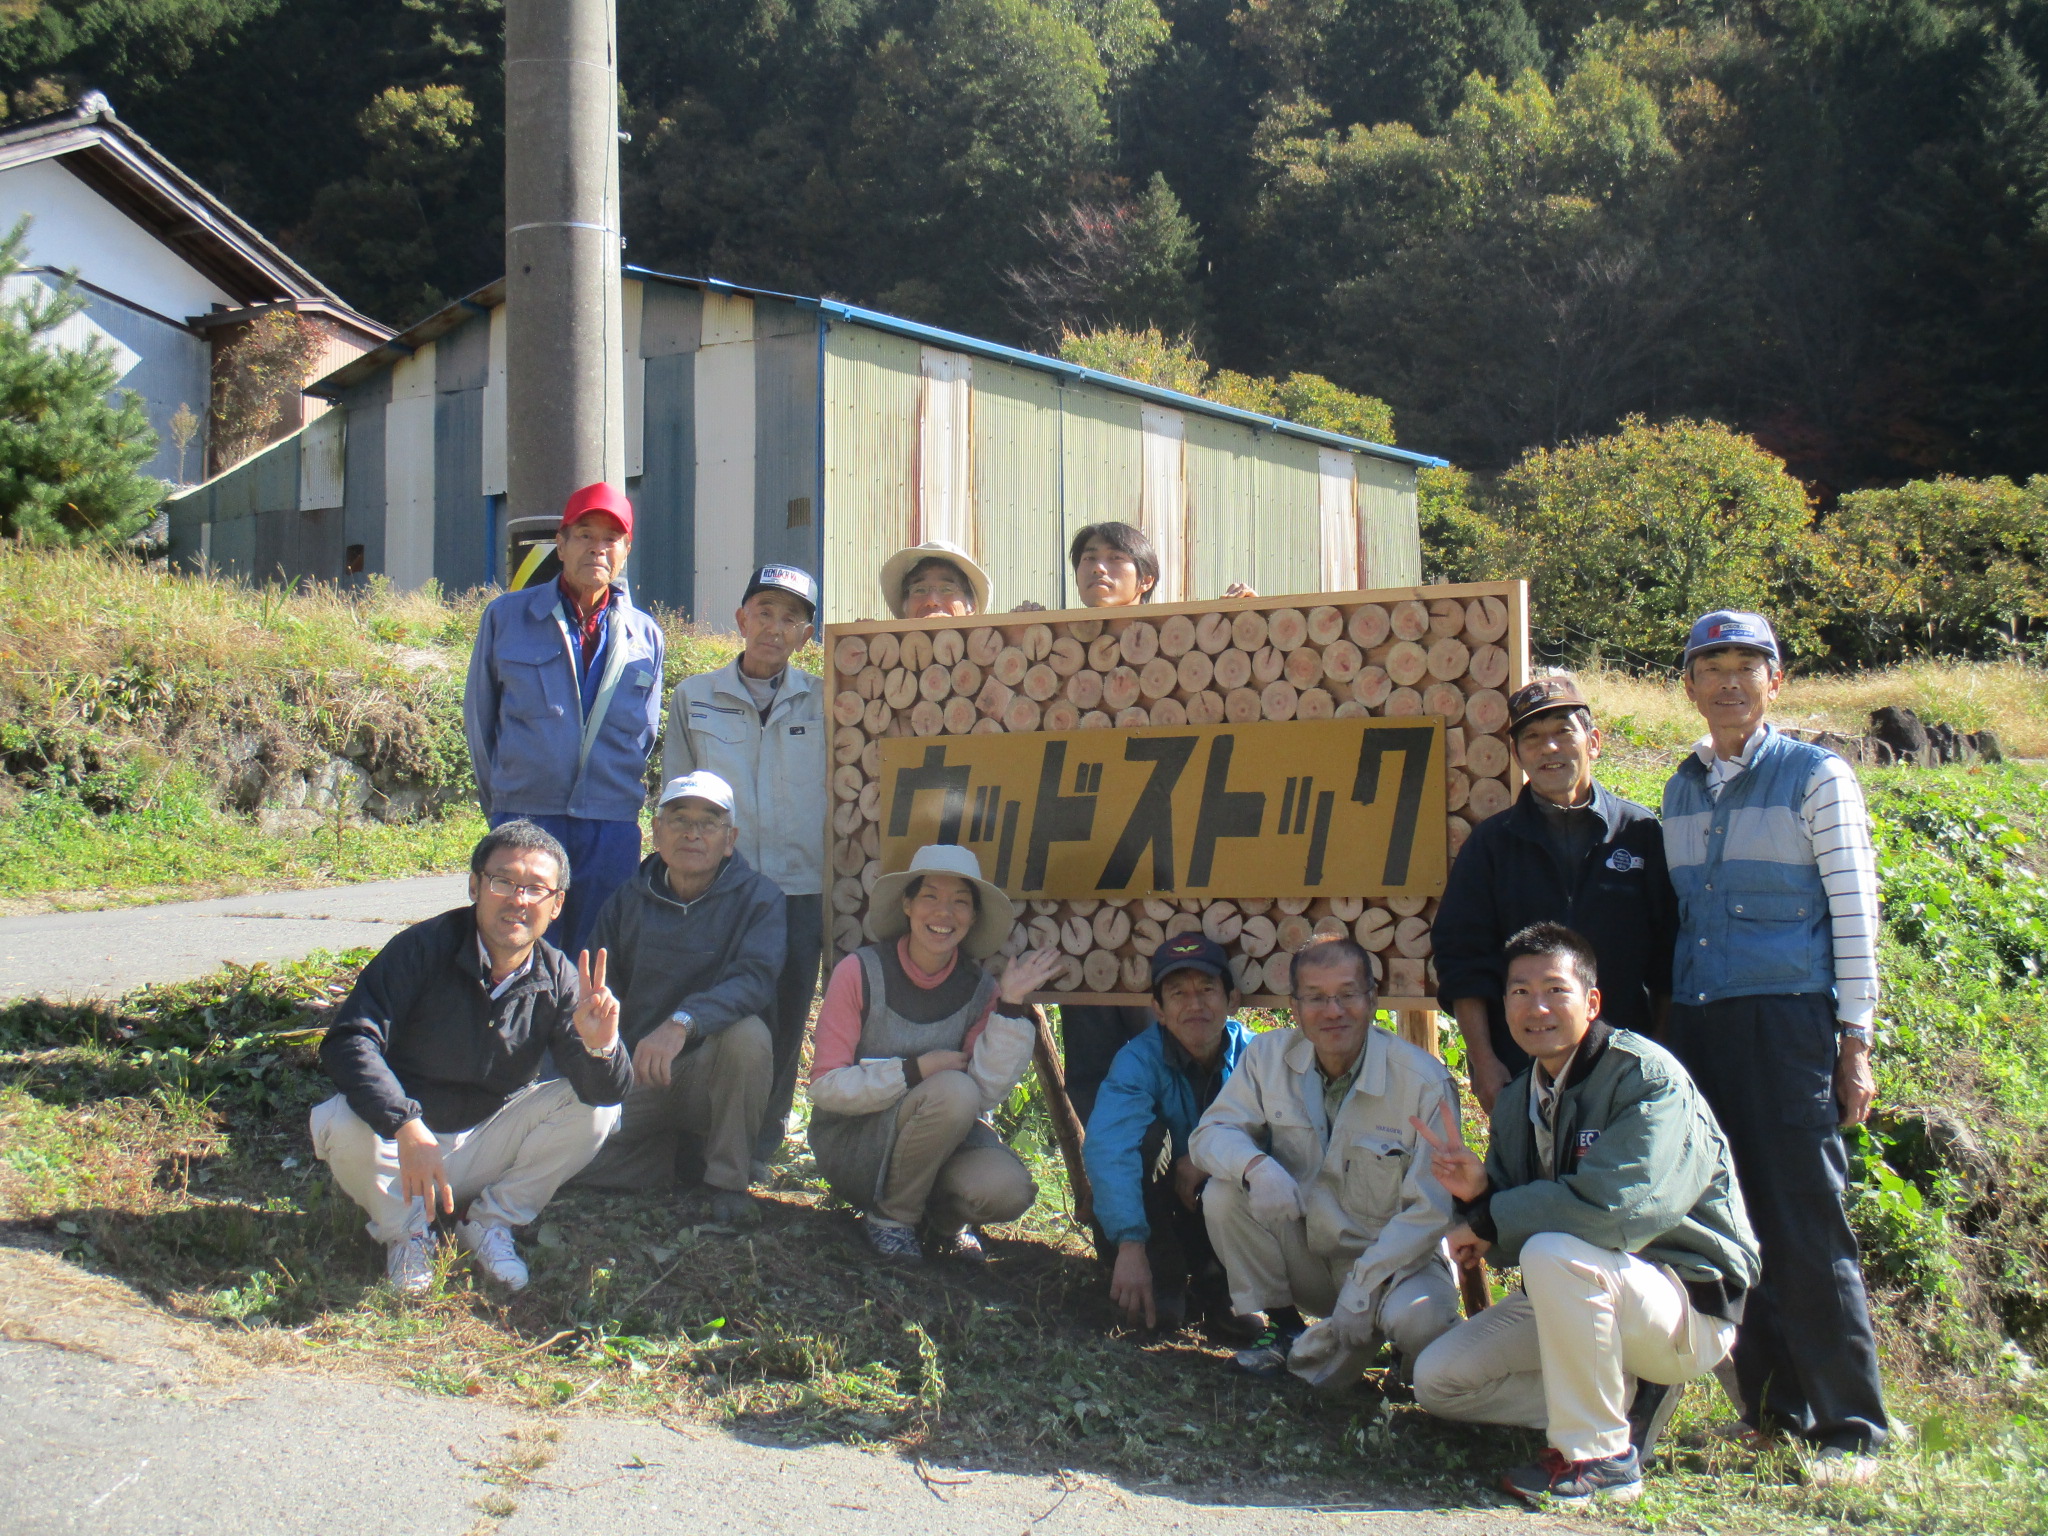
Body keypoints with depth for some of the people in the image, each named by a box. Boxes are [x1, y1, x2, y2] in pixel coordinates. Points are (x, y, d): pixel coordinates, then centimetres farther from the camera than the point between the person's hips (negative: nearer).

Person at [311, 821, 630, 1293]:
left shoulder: (558, 978, -9)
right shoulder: (425, 948, -18)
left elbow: (607, 1091, -16)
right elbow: (349, 1040, -27)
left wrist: (599, 1046, -41)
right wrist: (406, 1127, -42)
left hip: (487, 1149, 3)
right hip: (401, 1148, -2)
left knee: (597, 1109, -17)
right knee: (341, 1124, -34)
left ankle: (490, 1220, 0)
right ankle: (405, 1227, -2)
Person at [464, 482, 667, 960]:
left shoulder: (647, 637, 9)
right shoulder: (506, 616, 5)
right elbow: (478, 716, 10)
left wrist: (619, 800, 12)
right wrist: (500, 804, 11)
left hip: (612, 831, 2)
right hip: (524, 821, -1)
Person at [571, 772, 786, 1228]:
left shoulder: (757, 897, -7)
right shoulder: (628, 900, 5)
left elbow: (754, 979, -25)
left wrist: (682, 1023, -42)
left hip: (713, 1072, -3)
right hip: (633, 1076, 3)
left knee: (747, 1032, -35)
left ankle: (729, 1181, -14)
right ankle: (670, 1150, 14)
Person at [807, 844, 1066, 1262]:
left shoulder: (979, 989, -3)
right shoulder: (861, 971, -13)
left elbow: (986, 1094, -14)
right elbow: (825, 1086, -14)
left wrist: (1010, 1004, -20)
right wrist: (916, 1070, -21)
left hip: (938, 1143, 3)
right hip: (852, 1142, -3)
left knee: (1007, 1189, -28)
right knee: (953, 1091, -31)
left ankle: (940, 1220, 7)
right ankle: (889, 1215, -8)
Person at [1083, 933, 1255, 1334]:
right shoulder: (1139, 1060, -21)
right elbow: (1107, 1146, -37)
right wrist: (1130, 1246, -50)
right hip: (1159, 1213, -2)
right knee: (1147, 1134, -29)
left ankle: (1217, 1284, -5)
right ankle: (1163, 1288, -17)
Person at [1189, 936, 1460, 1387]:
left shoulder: (1424, 1082, -18)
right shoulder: (1269, 1056, -6)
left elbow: (1429, 1211, -17)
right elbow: (1211, 1132, -8)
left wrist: (1360, 1290, -24)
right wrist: (1255, 1164, -32)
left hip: (1393, 1257, -4)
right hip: (1306, 1252, 4)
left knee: (1419, 1318, -35)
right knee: (1224, 1194, -20)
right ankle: (1283, 1327, 1)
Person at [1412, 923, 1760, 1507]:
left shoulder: (1645, 1075, -19)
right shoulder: (1517, 1102, 4)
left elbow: (1611, 1205, -32)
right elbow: (1513, 1238, 5)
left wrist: (1489, 1219, -20)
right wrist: (1479, 1190, -18)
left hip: (1690, 1303, -8)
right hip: (1577, 1299, 8)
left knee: (1554, 1253, -36)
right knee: (1436, 1380, 0)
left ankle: (1598, 1454, -19)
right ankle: (1627, 1399, 7)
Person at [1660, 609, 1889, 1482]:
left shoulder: (1817, 777, 1)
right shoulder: (1681, 791, 16)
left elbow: (1853, 912, -1)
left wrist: (1855, 1041, -6)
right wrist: (1668, 1023, 15)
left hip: (1788, 1019, -5)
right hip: (1698, 1023, 5)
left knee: (1805, 1222, -6)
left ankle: (1850, 1428, 3)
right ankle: (1773, 1409, 18)